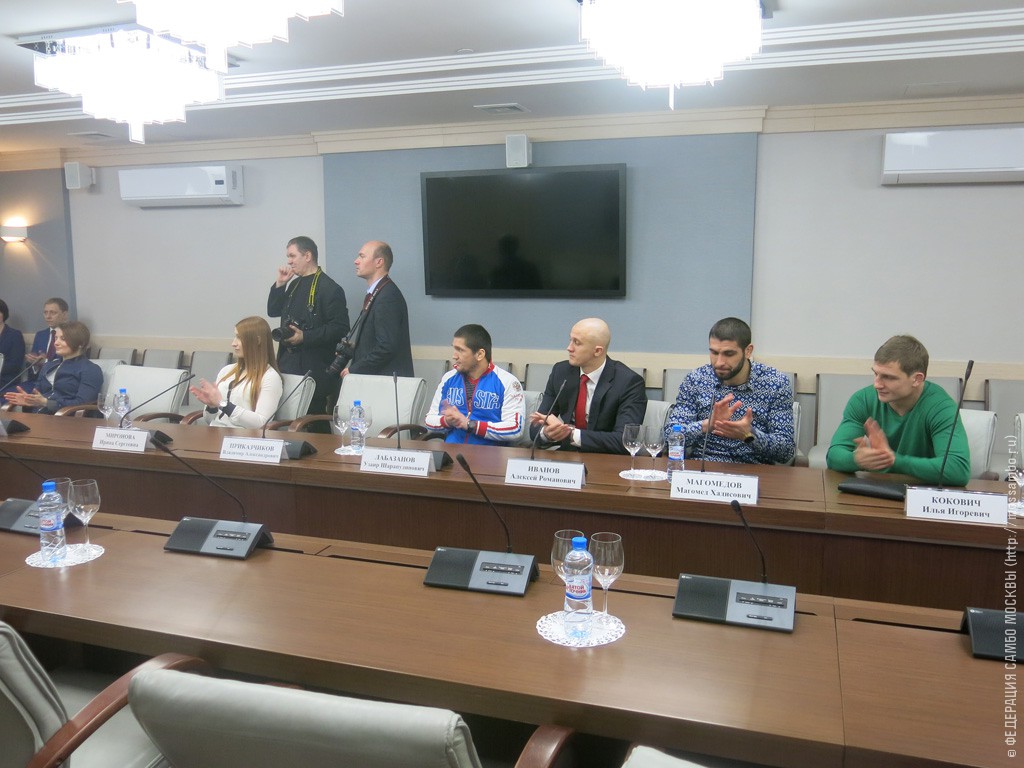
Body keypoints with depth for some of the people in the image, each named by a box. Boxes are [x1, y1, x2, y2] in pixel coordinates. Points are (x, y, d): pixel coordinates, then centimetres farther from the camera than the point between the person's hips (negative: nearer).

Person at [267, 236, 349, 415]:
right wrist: (279, 284, 6)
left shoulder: (329, 288, -10)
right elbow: (273, 311, 20)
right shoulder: (294, 284, 16)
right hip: (288, 361, 8)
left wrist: (305, 337, -21)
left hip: (314, 366, -8)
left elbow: (340, 328, -16)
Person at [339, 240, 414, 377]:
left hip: (387, 379, -9)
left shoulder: (388, 297, -17)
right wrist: (351, 348, 4)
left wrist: (353, 370, -16)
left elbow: (387, 346, -23)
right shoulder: (374, 293, 13)